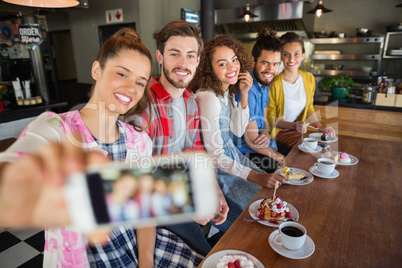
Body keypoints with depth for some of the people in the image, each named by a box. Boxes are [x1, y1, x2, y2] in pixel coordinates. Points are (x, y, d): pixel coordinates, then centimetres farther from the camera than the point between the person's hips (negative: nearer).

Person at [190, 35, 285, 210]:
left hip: (232, 154, 8)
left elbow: (238, 131, 2)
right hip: (215, 168, -8)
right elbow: (215, 155, -26)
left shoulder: (227, 91, 1)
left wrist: (244, 95, -10)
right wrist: (257, 177, -27)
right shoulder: (208, 97, -27)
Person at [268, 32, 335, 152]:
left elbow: (309, 108, 14)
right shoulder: (274, 84, -19)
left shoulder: (309, 78, 1)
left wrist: (320, 126, 0)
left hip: (299, 131, 6)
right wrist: (293, 126, -24)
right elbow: (270, 118, -11)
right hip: (279, 132, -6)